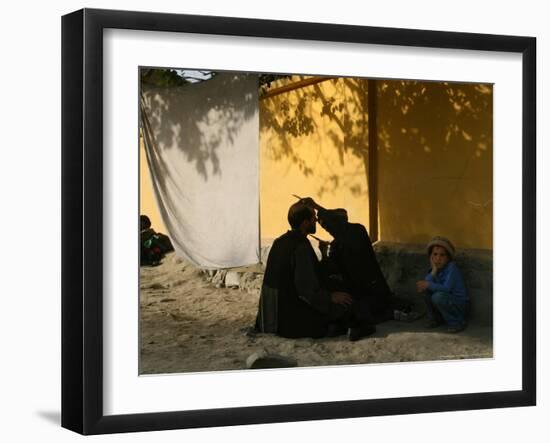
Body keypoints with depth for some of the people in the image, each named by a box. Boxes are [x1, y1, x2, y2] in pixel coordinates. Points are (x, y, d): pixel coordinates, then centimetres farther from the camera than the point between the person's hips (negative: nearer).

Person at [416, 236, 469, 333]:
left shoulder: (452, 267, -20)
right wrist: (434, 271, -24)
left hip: (460, 305, -7)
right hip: (448, 301, 7)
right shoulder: (435, 269, 0)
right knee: (425, 290, -6)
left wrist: (428, 285, -26)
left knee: (438, 296, -31)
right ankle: (434, 318, 9)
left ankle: (457, 323, -13)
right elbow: (427, 282, -15)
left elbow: (447, 288, -30)